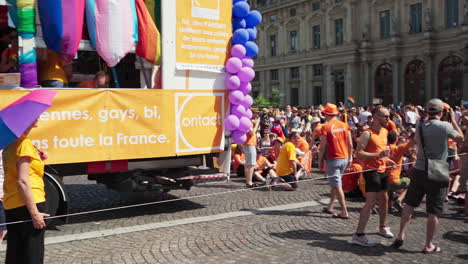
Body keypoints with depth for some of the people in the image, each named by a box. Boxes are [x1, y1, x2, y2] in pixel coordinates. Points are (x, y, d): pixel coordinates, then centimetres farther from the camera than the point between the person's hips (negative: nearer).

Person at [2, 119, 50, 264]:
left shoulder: (9, 145, 13)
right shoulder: (25, 144, -13)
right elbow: (22, 181, -19)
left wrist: (37, 158, 4)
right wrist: (34, 213, -19)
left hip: (10, 206, 8)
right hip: (28, 204, -8)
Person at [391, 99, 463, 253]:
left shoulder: (420, 127, 1)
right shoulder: (445, 126, -12)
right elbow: (461, 138, 4)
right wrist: (453, 120, 14)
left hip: (419, 170, 4)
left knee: (409, 204, 16)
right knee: (434, 211, 6)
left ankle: (401, 236, 15)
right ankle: (429, 246, 14)